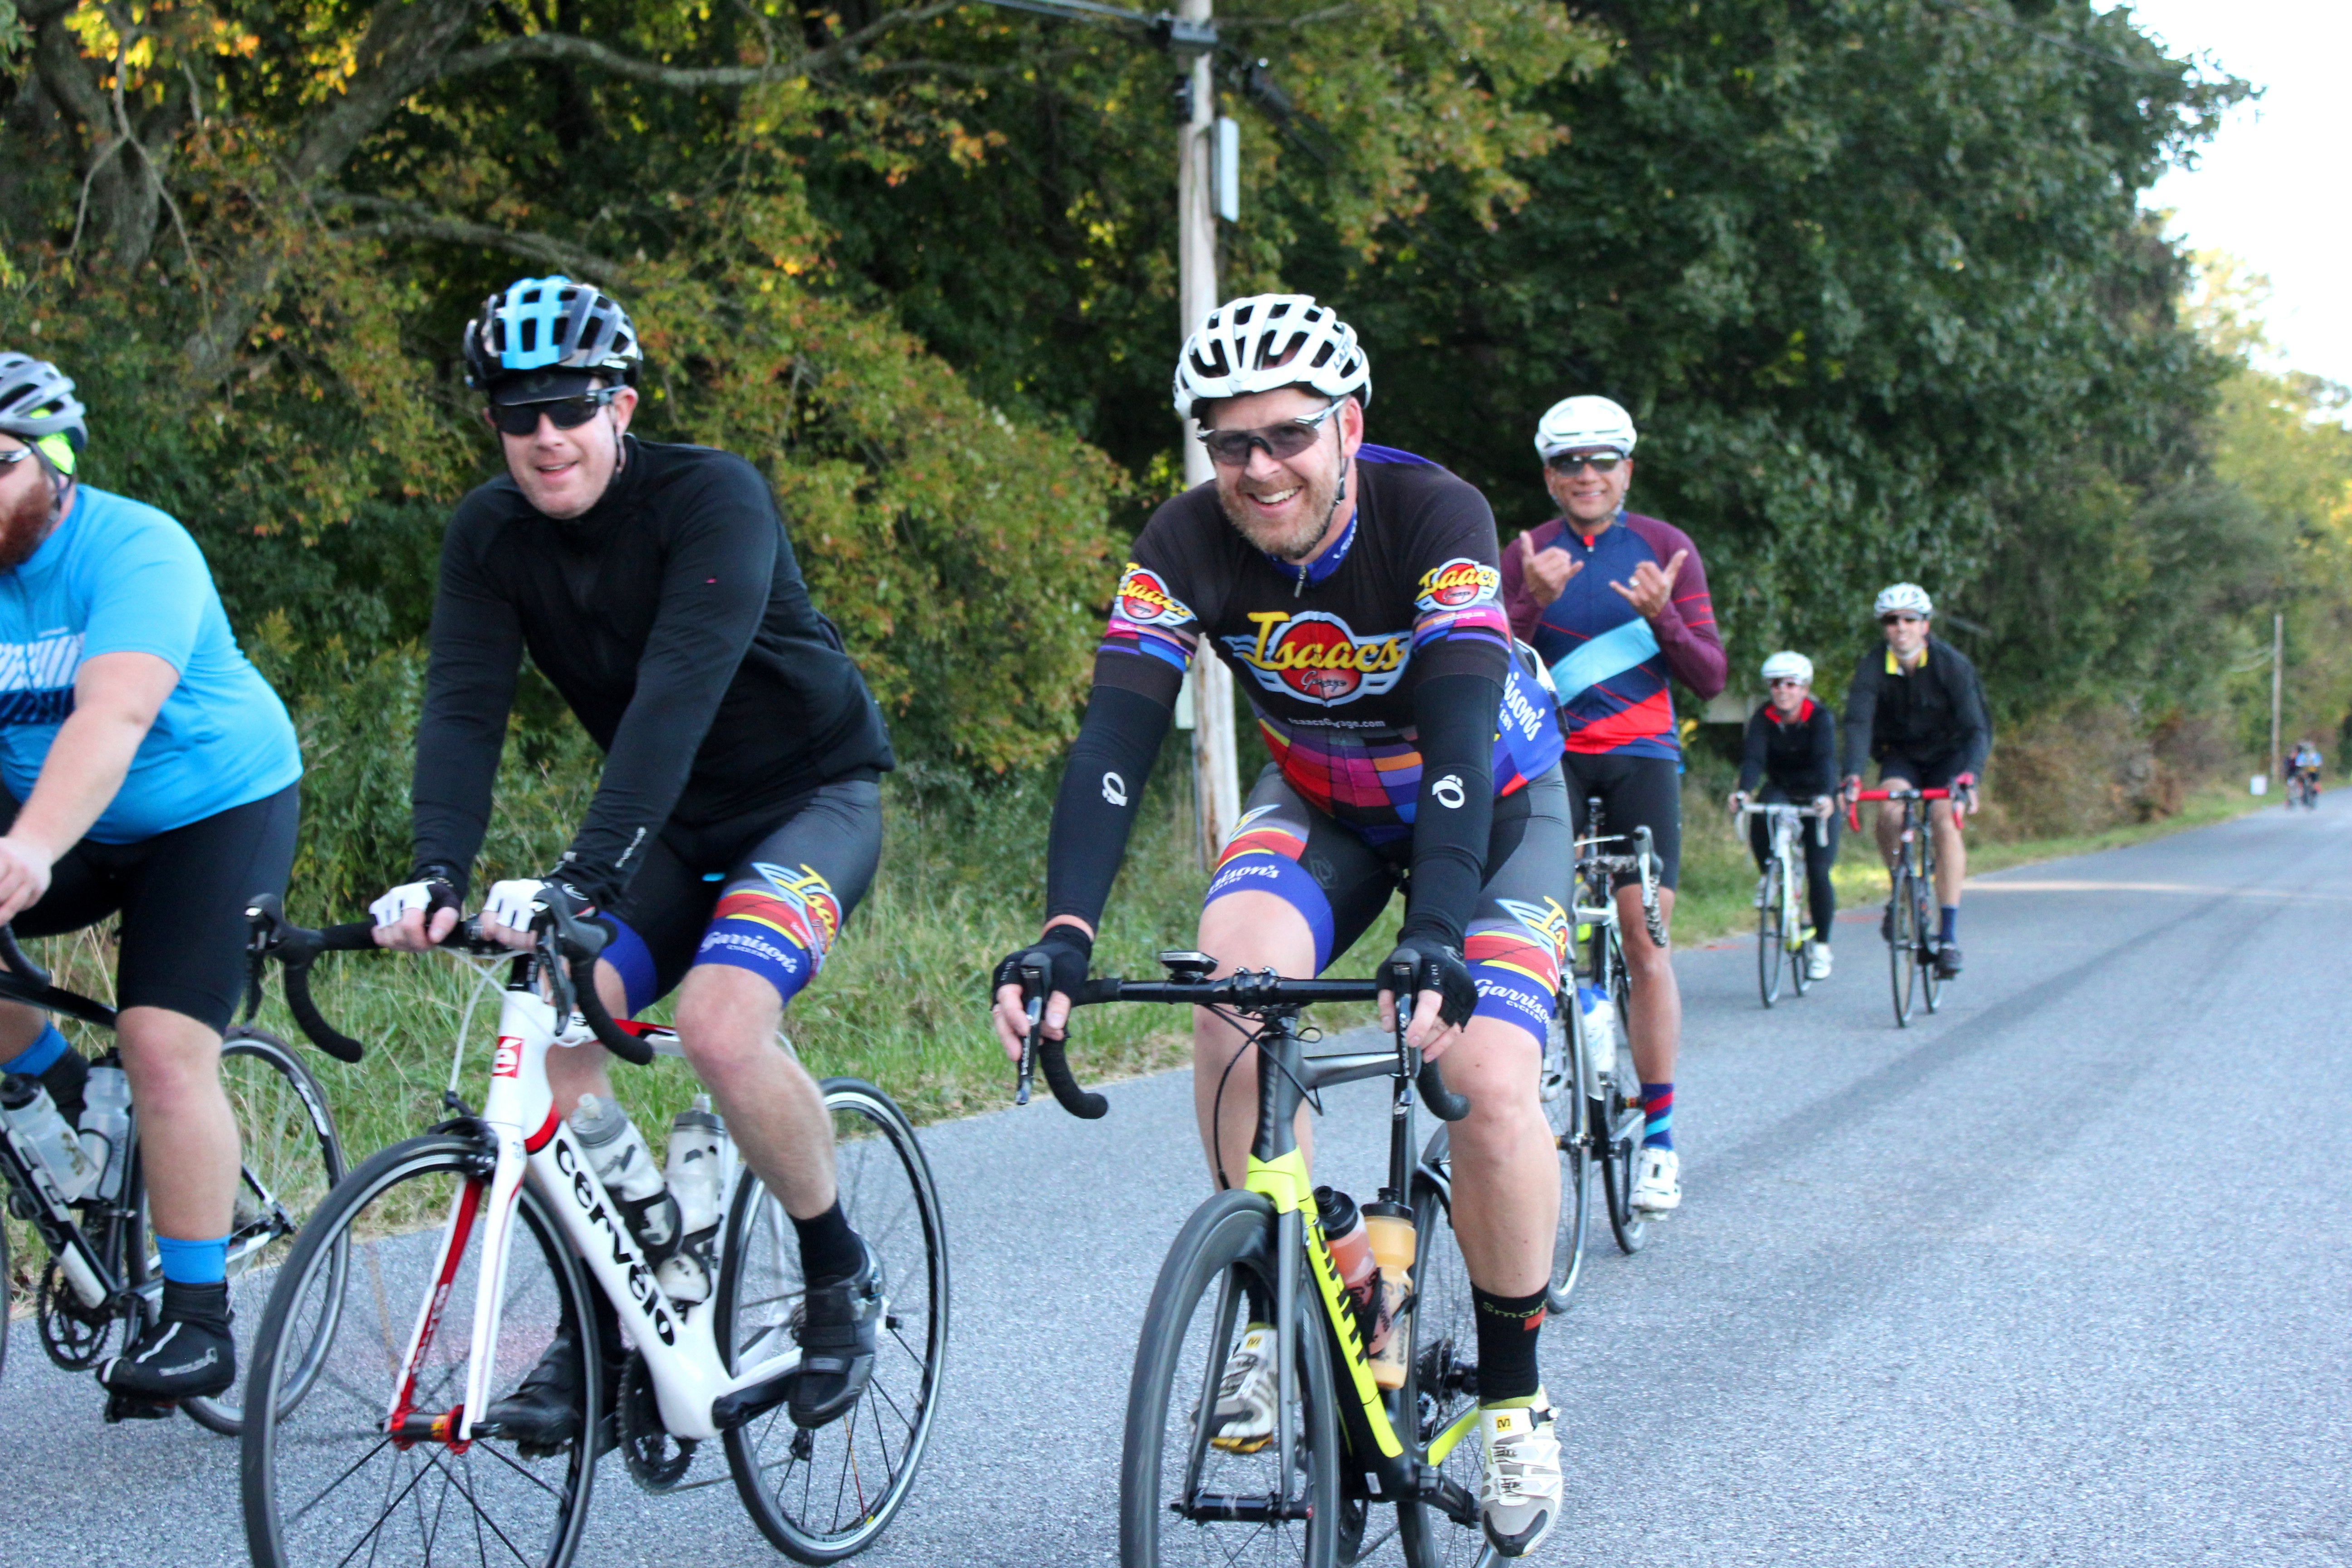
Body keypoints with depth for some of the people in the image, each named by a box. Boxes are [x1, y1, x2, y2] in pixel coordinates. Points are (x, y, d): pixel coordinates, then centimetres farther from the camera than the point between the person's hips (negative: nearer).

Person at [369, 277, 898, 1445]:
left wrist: (583, 878, -48)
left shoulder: (713, 500, -24)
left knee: (718, 1021, -29)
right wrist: (436, 875, -37)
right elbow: (463, 707, -18)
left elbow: (677, 694, -36)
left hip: (811, 797, -5)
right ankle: (600, 1325, -1)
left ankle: (840, 1278, -5)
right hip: (673, 824, 6)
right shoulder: (489, 537, -8)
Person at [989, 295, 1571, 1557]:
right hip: (1322, 804, 3)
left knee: (1492, 1086, -21)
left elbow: (1460, 732, -41)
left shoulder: (1436, 516, -31)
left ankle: (1513, 1394, 2)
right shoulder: (1186, 545, -21)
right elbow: (1114, 742, -30)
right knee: (1234, 971, -29)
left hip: (1493, 802, -3)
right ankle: (1276, 1309, -13)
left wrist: (1435, 934, -55)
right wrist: (1064, 933, -45)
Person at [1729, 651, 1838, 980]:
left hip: (1817, 800, -2)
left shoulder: (1820, 718, -20)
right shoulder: (1763, 719, -14)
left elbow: (1826, 759, -35)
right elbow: (1753, 758, -29)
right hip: (1781, 792, 2)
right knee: (1759, 820, -34)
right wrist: (1744, 791, -49)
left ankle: (1822, 946, 7)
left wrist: (1825, 795, -54)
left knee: (1818, 873, -11)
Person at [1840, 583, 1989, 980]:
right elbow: (1858, 722, -29)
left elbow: (1977, 728, -27)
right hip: (1901, 757, 1)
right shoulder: (1873, 666, -18)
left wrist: (1968, 777, -45)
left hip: (1948, 756, -1)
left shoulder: (1952, 664, -22)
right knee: (1889, 810, -29)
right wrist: (1853, 776, -46)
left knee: (1945, 820, -27)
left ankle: (1949, 935, -25)